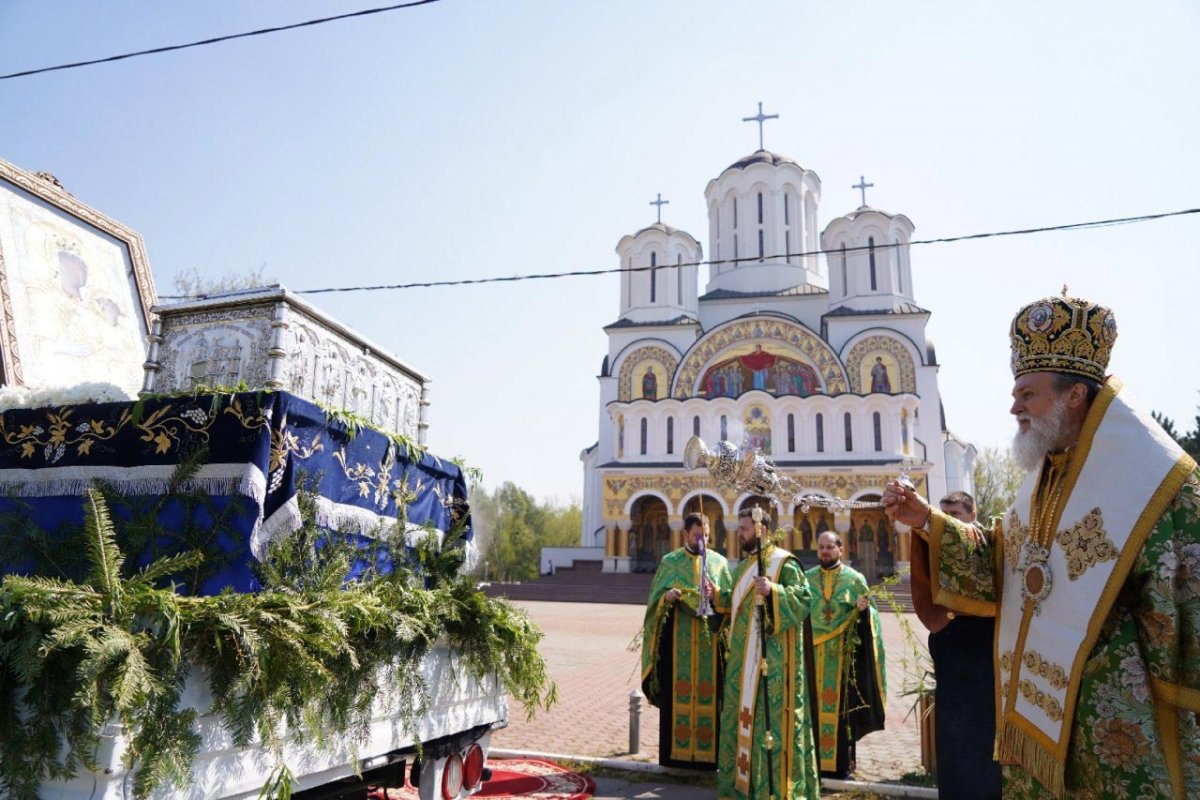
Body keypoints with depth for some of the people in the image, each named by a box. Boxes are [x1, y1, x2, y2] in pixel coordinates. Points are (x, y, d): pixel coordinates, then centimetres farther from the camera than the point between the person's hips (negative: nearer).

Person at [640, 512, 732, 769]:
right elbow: (655, 598, 6)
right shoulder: (670, 561, 8)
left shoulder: (719, 562, 8)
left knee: (709, 693, 0)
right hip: (677, 639, 0)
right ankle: (675, 749, 10)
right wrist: (667, 597, -15)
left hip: (709, 640, 0)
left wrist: (716, 596, -15)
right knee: (676, 692, 0)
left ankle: (709, 751, 9)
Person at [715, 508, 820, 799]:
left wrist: (773, 591, -31)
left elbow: (804, 599, -18)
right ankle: (742, 776, 24)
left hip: (772, 656, -8)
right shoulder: (743, 565, 15)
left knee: (771, 713, -5)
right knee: (742, 712, 13)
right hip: (744, 653, 8)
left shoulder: (784, 562, -9)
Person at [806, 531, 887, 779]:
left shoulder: (855, 579, 2)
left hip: (842, 653, -2)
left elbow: (865, 614, 1)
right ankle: (813, 759, 13)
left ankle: (840, 761, 9)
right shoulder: (806, 579, 9)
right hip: (812, 651, 2)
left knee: (840, 703, 0)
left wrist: (863, 609, -20)